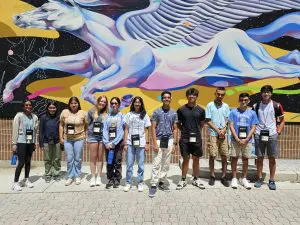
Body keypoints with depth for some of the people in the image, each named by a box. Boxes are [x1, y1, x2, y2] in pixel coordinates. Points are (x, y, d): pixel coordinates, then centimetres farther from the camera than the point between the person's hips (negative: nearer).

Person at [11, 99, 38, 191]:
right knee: (21, 163, -4)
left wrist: (34, 143, 11)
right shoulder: (19, 116, -7)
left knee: (28, 162, 11)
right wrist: (14, 144, -10)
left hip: (30, 142, 4)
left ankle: (27, 180, 25)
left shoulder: (35, 117, 4)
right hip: (21, 142, -4)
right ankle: (15, 183, 9)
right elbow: (15, 130, -8)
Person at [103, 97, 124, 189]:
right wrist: (106, 143, -7)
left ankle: (117, 180, 15)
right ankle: (110, 179, 18)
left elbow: (122, 131, -7)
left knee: (117, 162, 2)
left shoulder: (122, 116, 0)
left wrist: (113, 143, -11)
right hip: (108, 143, 3)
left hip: (118, 143, -3)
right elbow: (105, 130, 4)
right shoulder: (108, 116, 9)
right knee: (109, 162, 6)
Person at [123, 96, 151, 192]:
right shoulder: (129, 115, 8)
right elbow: (126, 130, 6)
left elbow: (146, 131, 7)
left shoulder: (145, 116, 8)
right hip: (130, 143, 0)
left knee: (141, 164, 3)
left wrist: (147, 143, 0)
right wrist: (125, 143, 0)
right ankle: (128, 182, 14)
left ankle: (140, 183, 15)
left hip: (141, 143, 0)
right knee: (129, 164, 1)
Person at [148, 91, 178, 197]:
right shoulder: (157, 112, -3)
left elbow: (175, 129, 8)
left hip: (169, 141, 3)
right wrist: (155, 143, -12)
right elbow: (153, 128, -4)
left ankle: (162, 182, 22)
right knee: (156, 164, -4)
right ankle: (153, 185, 3)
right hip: (159, 140, -3)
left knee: (166, 164, 10)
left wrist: (174, 143, 2)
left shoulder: (174, 113, 6)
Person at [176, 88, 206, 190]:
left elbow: (202, 124, 14)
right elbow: (178, 124, 8)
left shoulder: (200, 110, 3)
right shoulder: (181, 110, -1)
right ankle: (183, 180, 18)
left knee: (196, 159, 10)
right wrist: (185, 131, 0)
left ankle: (196, 179, 26)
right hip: (185, 138, -1)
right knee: (186, 159, 5)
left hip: (196, 138, 2)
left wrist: (196, 131, 5)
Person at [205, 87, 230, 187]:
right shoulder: (210, 105, -1)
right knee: (212, 156, -1)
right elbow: (208, 121, -4)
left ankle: (224, 177, 16)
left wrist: (224, 129, -9)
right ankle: (212, 176, 11)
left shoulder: (226, 106, 10)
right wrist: (217, 130, -11)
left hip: (224, 134, 3)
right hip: (213, 134, -3)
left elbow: (227, 120, 9)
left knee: (224, 156, 5)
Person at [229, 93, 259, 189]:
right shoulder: (233, 111, -1)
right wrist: (237, 139, -11)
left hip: (247, 140, 1)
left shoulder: (252, 113, 3)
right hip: (235, 139, -1)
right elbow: (231, 125, -3)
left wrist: (246, 139, -9)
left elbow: (253, 128, 1)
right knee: (234, 158, 4)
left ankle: (244, 179, 21)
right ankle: (234, 178, 16)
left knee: (245, 159, 9)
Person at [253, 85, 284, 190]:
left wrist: (279, 131, -2)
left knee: (272, 158, 4)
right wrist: (252, 130, 2)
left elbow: (282, 120, 8)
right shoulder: (256, 106, 6)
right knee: (259, 157, 7)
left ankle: (272, 180, 15)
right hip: (259, 134, 1)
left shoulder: (276, 106, 2)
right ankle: (260, 179, 18)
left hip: (272, 135, -1)